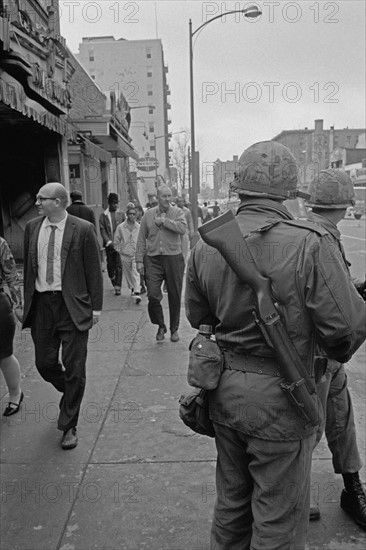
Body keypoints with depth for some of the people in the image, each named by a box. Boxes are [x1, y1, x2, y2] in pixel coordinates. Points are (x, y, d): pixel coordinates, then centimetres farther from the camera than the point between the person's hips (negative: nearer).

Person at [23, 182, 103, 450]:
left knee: (74, 368, 3)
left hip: (72, 306, -4)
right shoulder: (32, 227, 7)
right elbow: (29, 266, 12)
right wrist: (27, 300, 9)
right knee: (44, 363, 11)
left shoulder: (83, 230, -8)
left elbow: (94, 270, -5)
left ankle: (69, 425, 21)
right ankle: (71, 394, 43)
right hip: (41, 304, 5)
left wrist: (96, 306, -6)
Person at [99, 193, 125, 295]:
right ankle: (112, 279, 36)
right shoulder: (103, 215, 4)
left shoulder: (121, 214, 7)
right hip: (109, 244, 0)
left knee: (119, 265, -5)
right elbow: (102, 230, -1)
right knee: (110, 264, 8)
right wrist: (108, 242, -12)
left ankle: (117, 287, -4)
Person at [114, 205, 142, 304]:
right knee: (128, 273, 13)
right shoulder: (120, 227, -2)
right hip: (125, 255, 2)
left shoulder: (139, 227, -2)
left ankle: (137, 293, -18)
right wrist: (120, 250, 4)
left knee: (136, 273, -12)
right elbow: (116, 241, 8)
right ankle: (132, 288, 34)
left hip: (136, 254, -2)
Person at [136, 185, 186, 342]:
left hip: (173, 258, -1)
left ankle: (174, 329, 24)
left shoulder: (177, 212, 4)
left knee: (175, 296, 6)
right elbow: (141, 239, 9)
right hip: (153, 259, 1)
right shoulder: (148, 214, 9)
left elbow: (183, 228, -16)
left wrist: (164, 221, -13)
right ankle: (160, 326, 17)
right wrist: (139, 260, 3)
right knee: (153, 295, -8)